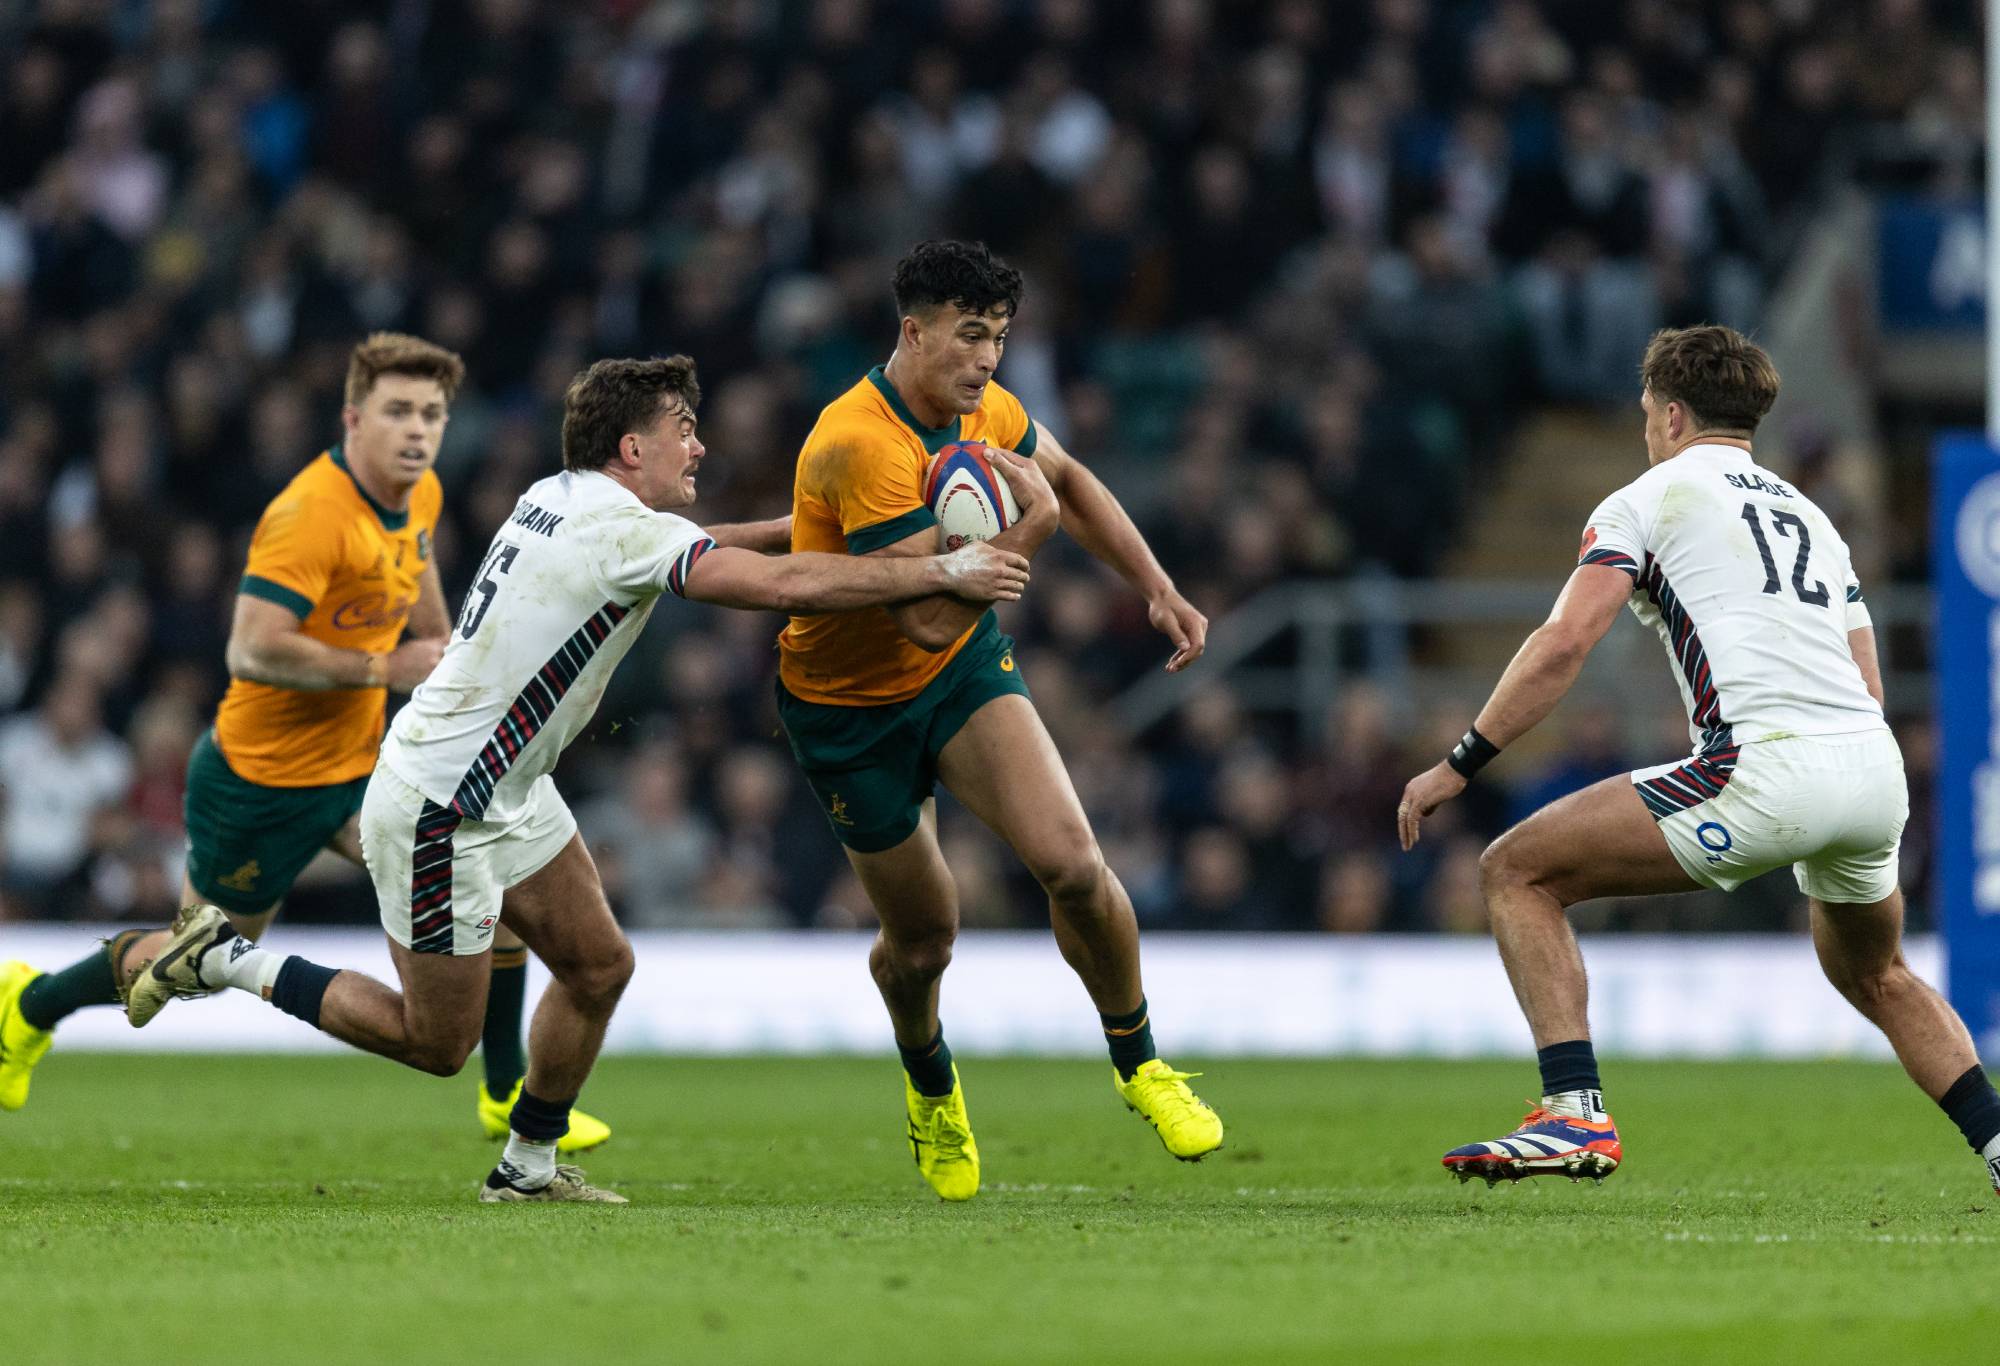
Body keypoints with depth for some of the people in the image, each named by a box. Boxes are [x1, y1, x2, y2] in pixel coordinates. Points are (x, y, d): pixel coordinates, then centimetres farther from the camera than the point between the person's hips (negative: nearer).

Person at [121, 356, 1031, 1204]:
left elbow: (698, 548, 28)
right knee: (437, 1042, 1)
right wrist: (943, 572, -22)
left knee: (598, 965, 11)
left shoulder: (559, 499, 5)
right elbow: (785, 585, -29)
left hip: (508, 794, 10)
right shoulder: (625, 532, -22)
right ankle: (226, 960, 10)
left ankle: (527, 1167, 23)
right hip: (440, 809, -10)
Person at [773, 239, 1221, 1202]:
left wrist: (1158, 590, 9)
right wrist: (1030, 525, -30)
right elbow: (931, 619, -35)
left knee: (1070, 863, -18)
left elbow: (1069, 483, 15)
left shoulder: (983, 412, -8)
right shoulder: (861, 444, -32)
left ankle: (1137, 1061, 5)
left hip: (964, 672, 4)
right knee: (922, 938, 5)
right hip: (848, 706, -4)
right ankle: (929, 1084, 41)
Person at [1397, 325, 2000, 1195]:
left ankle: (1575, 1114, -11)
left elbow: (1565, 642, -3)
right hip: (1878, 772, 7)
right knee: (1873, 976, 34)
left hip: (1767, 766, -7)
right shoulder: (1810, 517, 29)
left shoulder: (1648, 500, 10)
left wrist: (1458, 766, 0)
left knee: (1516, 871, 3)